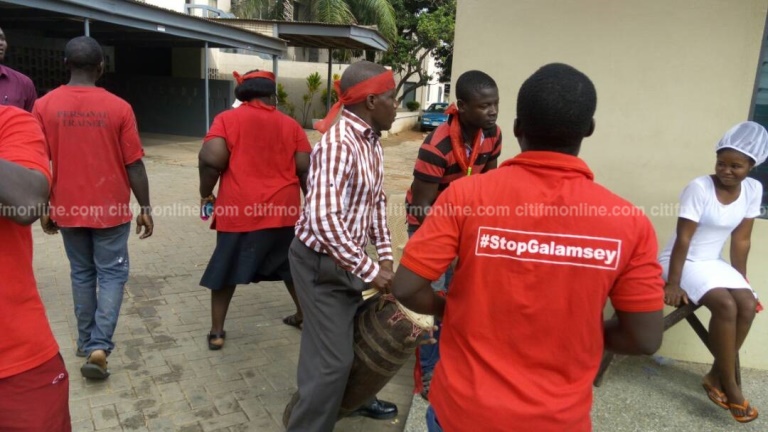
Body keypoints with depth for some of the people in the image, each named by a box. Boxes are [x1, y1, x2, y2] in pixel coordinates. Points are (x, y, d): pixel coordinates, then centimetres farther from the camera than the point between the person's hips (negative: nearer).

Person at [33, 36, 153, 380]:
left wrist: (44, 209, 12)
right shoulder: (118, 107, -9)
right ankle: (99, 347, -4)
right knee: (112, 274, 8)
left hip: (68, 209, 3)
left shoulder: (44, 106, -3)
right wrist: (145, 208, 1)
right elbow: (134, 165, -8)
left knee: (81, 274, 17)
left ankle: (86, 343, 28)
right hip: (112, 209, -2)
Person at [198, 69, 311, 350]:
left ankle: (216, 332, 18)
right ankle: (303, 317, 34)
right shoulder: (290, 125, 6)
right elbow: (306, 169, 4)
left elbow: (211, 159, -13)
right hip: (283, 210, 2)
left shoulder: (227, 119, -1)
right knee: (291, 267, 21)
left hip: (239, 211, -2)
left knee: (225, 271, 13)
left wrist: (206, 193, 2)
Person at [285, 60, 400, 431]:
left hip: (344, 258, 10)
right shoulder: (338, 144, -26)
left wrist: (384, 255, 7)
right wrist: (370, 270, -28)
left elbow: (376, 200, 13)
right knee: (332, 357, -2)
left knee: (354, 333, 25)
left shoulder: (372, 141, 4)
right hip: (320, 261, -9)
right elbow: (324, 219, -35)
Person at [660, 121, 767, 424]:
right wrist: (673, 285, -22)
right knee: (725, 305, -26)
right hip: (682, 261, -6)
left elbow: (741, 239, 3)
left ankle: (716, 375, -3)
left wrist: (742, 279, 5)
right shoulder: (699, 187, -20)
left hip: (713, 263, 6)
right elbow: (683, 238, -21)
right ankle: (729, 386, -11)